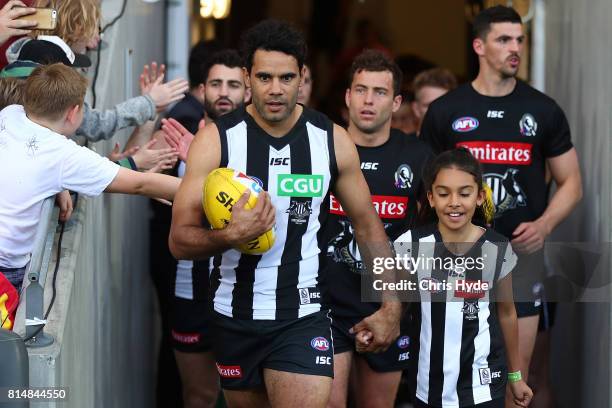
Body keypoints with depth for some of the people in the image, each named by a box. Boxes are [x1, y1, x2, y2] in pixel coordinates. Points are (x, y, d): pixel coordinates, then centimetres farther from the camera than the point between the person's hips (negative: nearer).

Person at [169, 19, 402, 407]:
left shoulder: (332, 140, -3)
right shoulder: (216, 139, -8)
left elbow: (368, 225, 9)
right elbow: (180, 240, -10)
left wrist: (391, 305, 5)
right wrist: (230, 236, -29)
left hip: (304, 316, -1)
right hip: (235, 315, 1)